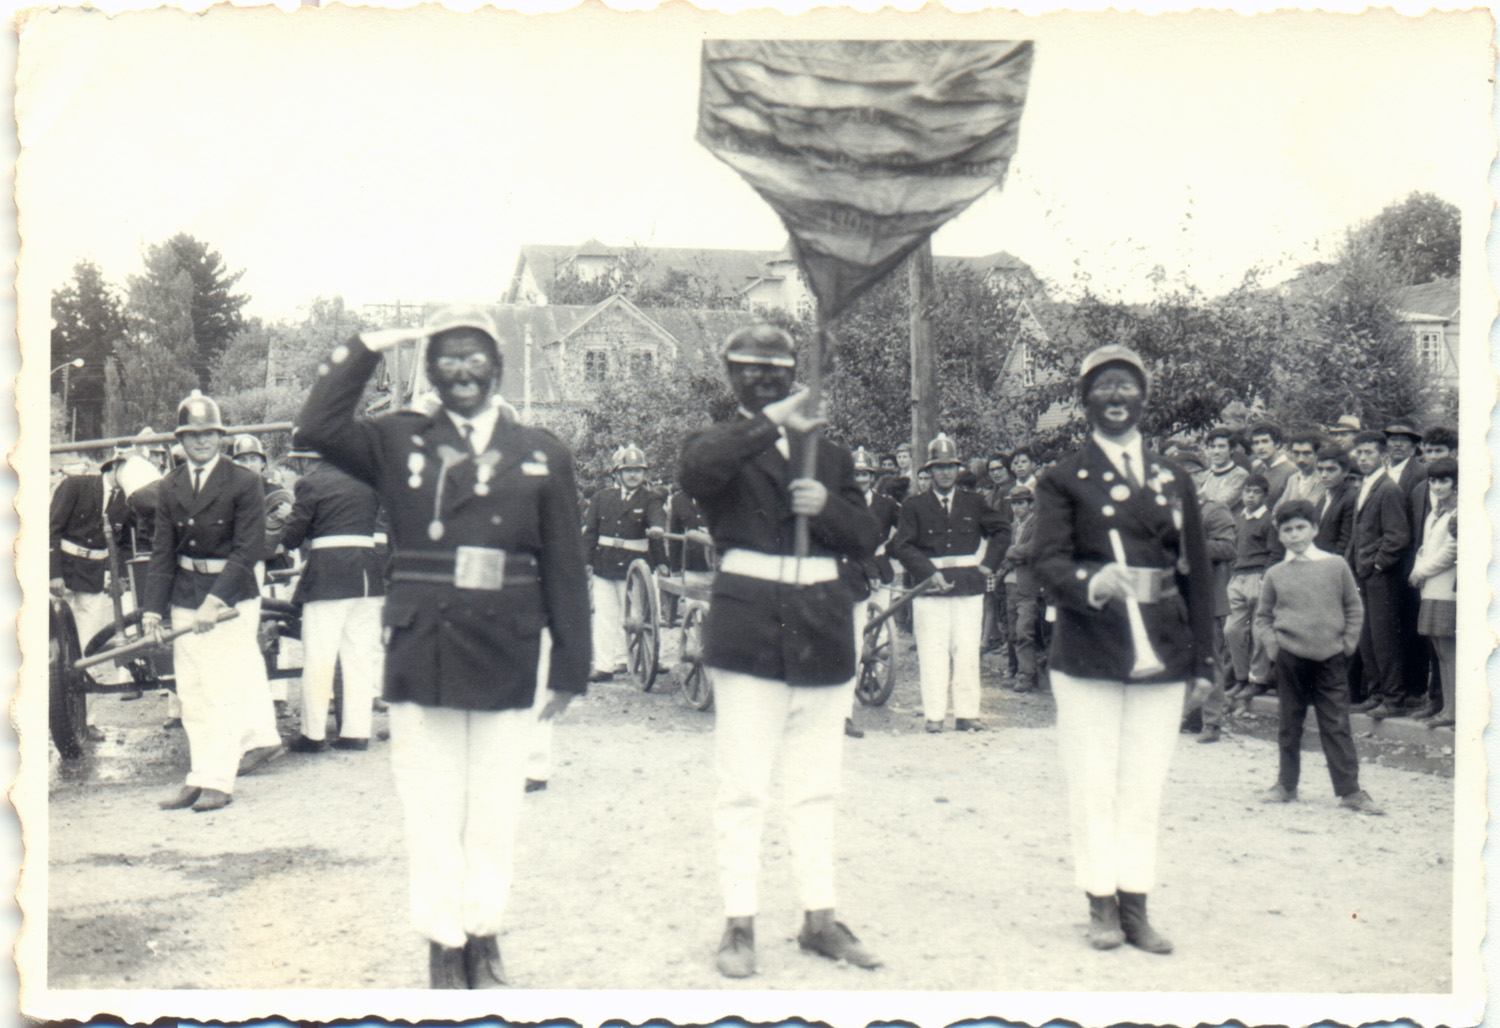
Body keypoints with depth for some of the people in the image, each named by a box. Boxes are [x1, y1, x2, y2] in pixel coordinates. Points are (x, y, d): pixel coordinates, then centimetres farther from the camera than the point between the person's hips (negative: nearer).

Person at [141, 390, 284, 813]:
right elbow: (162, 551, 6)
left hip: (232, 596, -5)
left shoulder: (245, 483, -8)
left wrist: (214, 602, -22)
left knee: (224, 690, -6)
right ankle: (199, 777, 22)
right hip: (185, 598, 5)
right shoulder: (170, 487, 7)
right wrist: (152, 608, -4)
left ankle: (217, 781, -2)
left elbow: (248, 549, -14)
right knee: (190, 691, 9)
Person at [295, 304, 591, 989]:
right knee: (431, 814, 6)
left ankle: (484, 937, 25)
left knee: (494, 814, 9)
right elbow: (317, 429, -11)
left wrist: (570, 667, 2)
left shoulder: (541, 455, 6)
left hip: (505, 661, 1)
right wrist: (367, 349, -7)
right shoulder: (399, 443, 6)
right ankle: (443, 946, 18)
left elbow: (565, 567, 4)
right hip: (419, 658, 0)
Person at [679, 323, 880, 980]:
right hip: (748, 625, -4)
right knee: (742, 788, -3)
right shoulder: (720, 444, 6)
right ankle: (739, 926, 5)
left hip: (822, 630, 4)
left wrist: (828, 507, -8)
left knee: (817, 788, 10)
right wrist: (772, 422, -26)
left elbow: (866, 538, 11)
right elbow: (697, 471, -20)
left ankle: (819, 919, 19)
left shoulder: (829, 453, 19)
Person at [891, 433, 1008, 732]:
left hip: (969, 586, 2)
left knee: (967, 651, 1)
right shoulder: (914, 506, 4)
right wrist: (930, 572, -14)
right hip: (929, 587, -2)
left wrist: (989, 563, 8)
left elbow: (1002, 530, 20)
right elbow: (902, 545, -3)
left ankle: (967, 714, 7)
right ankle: (934, 715, 4)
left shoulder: (973, 502, 11)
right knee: (932, 652, -2)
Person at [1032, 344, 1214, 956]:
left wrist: (1203, 663, 9)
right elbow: (1050, 562, -8)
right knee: (1092, 786, 2)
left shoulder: (1175, 481, 13)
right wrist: (1093, 584, -30)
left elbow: (1198, 576, 13)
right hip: (1087, 655, -2)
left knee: (1145, 788, 6)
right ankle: (1102, 907, 13)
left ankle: (1136, 909, 15)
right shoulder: (1063, 481, 4)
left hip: (1161, 657, 3)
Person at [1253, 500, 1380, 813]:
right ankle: (1286, 785, 20)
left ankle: (1349, 790, 4)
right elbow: (1262, 616, 13)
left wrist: (1347, 643, 0)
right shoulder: (1275, 574, 4)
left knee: (1336, 725, -1)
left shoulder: (1336, 565, 3)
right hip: (1290, 657, 1)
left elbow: (1354, 608, 8)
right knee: (1289, 723, 10)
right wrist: (1272, 644, -2)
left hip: (1330, 657, -1)